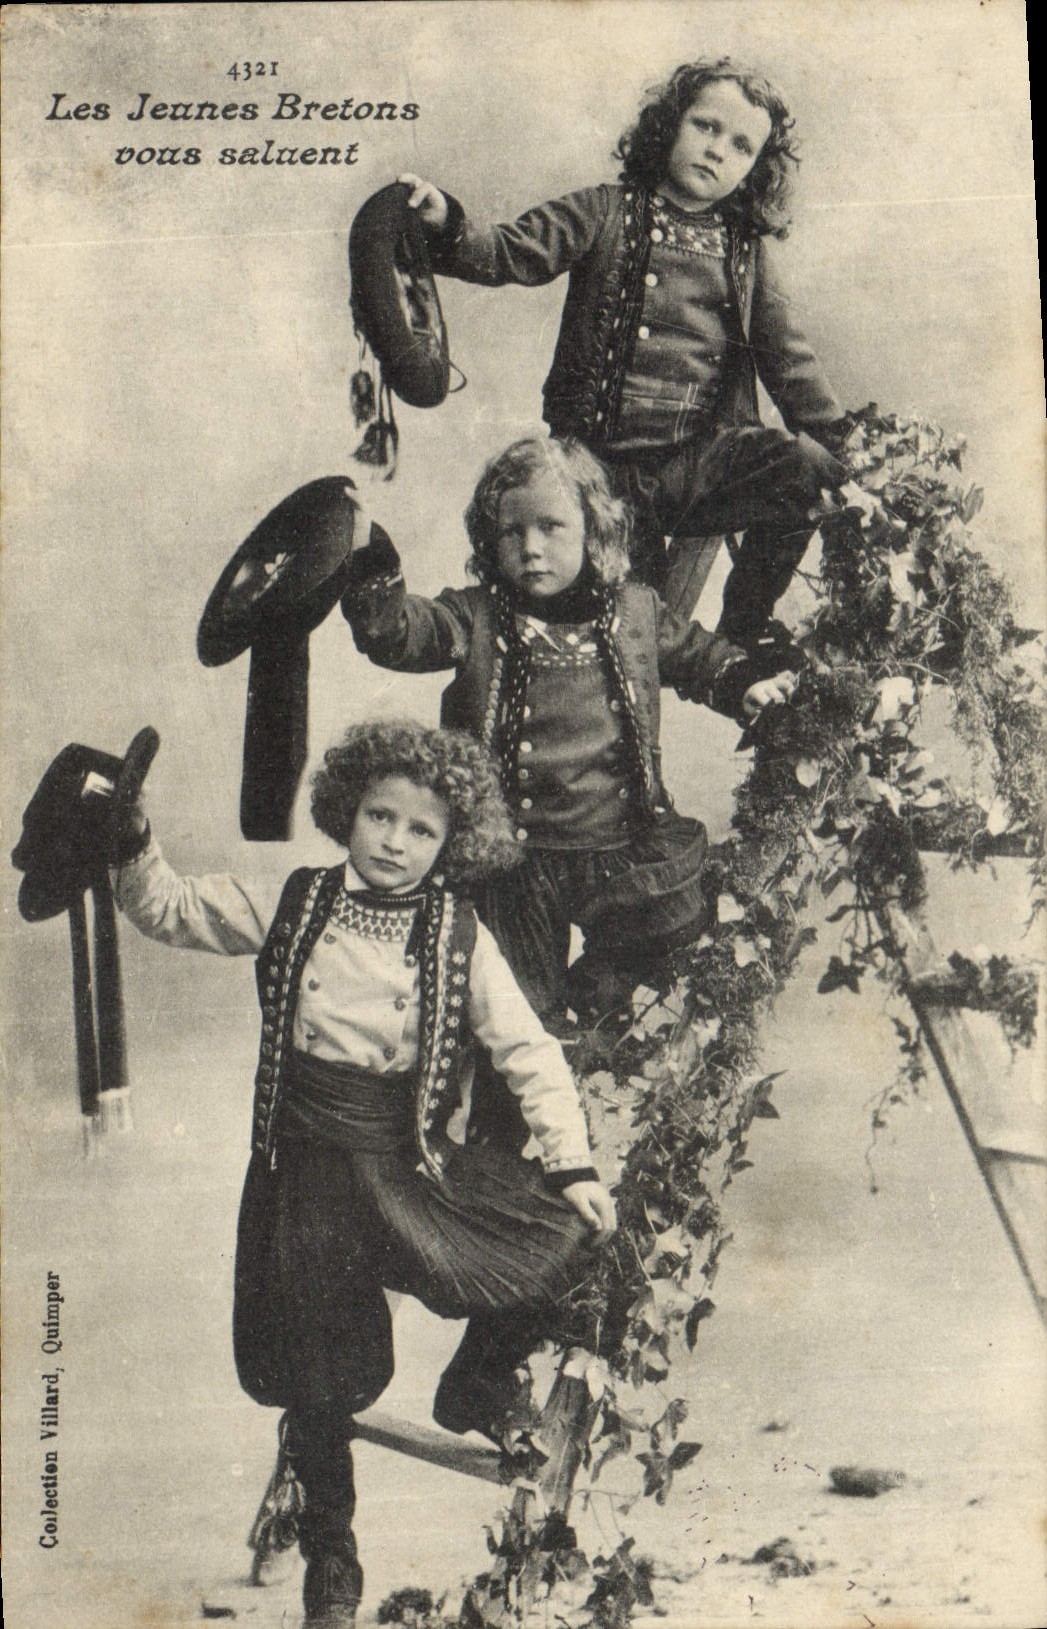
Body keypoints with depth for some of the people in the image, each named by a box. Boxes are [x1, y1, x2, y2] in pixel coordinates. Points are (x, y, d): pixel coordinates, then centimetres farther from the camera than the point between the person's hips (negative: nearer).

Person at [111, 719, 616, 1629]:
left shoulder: (460, 937, -3)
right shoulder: (294, 907, 0)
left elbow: (527, 1049, -2)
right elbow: (173, 911, 4)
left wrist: (572, 1163, -8)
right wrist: (134, 846, -15)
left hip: (416, 1159, 0)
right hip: (310, 1162, 0)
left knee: (562, 1238, -17)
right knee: (320, 1381, 6)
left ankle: (474, 1393, 14)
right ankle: (330, 1555, 35)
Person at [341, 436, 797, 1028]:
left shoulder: (636, 611, 1)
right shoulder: (476, 620, -6)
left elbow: (698, 652, 18)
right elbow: (395, 632, -21)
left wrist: (748, 683, 2)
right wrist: (371, 558, -37)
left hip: (623, 850, 2)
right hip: (518, 862, -1)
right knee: (521, 1012, 9)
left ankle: (594, 992, 29)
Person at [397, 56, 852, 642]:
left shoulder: (749, 250, 15)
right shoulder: (606, 214, 6)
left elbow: (789, 357, 15)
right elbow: (513, 253, -5)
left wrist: (839, 444, 8)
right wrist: (447, 226, -24)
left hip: (699, 461, 2)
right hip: (604, 466, -2)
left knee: (807, 468, -22)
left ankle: (742, 636, -5)